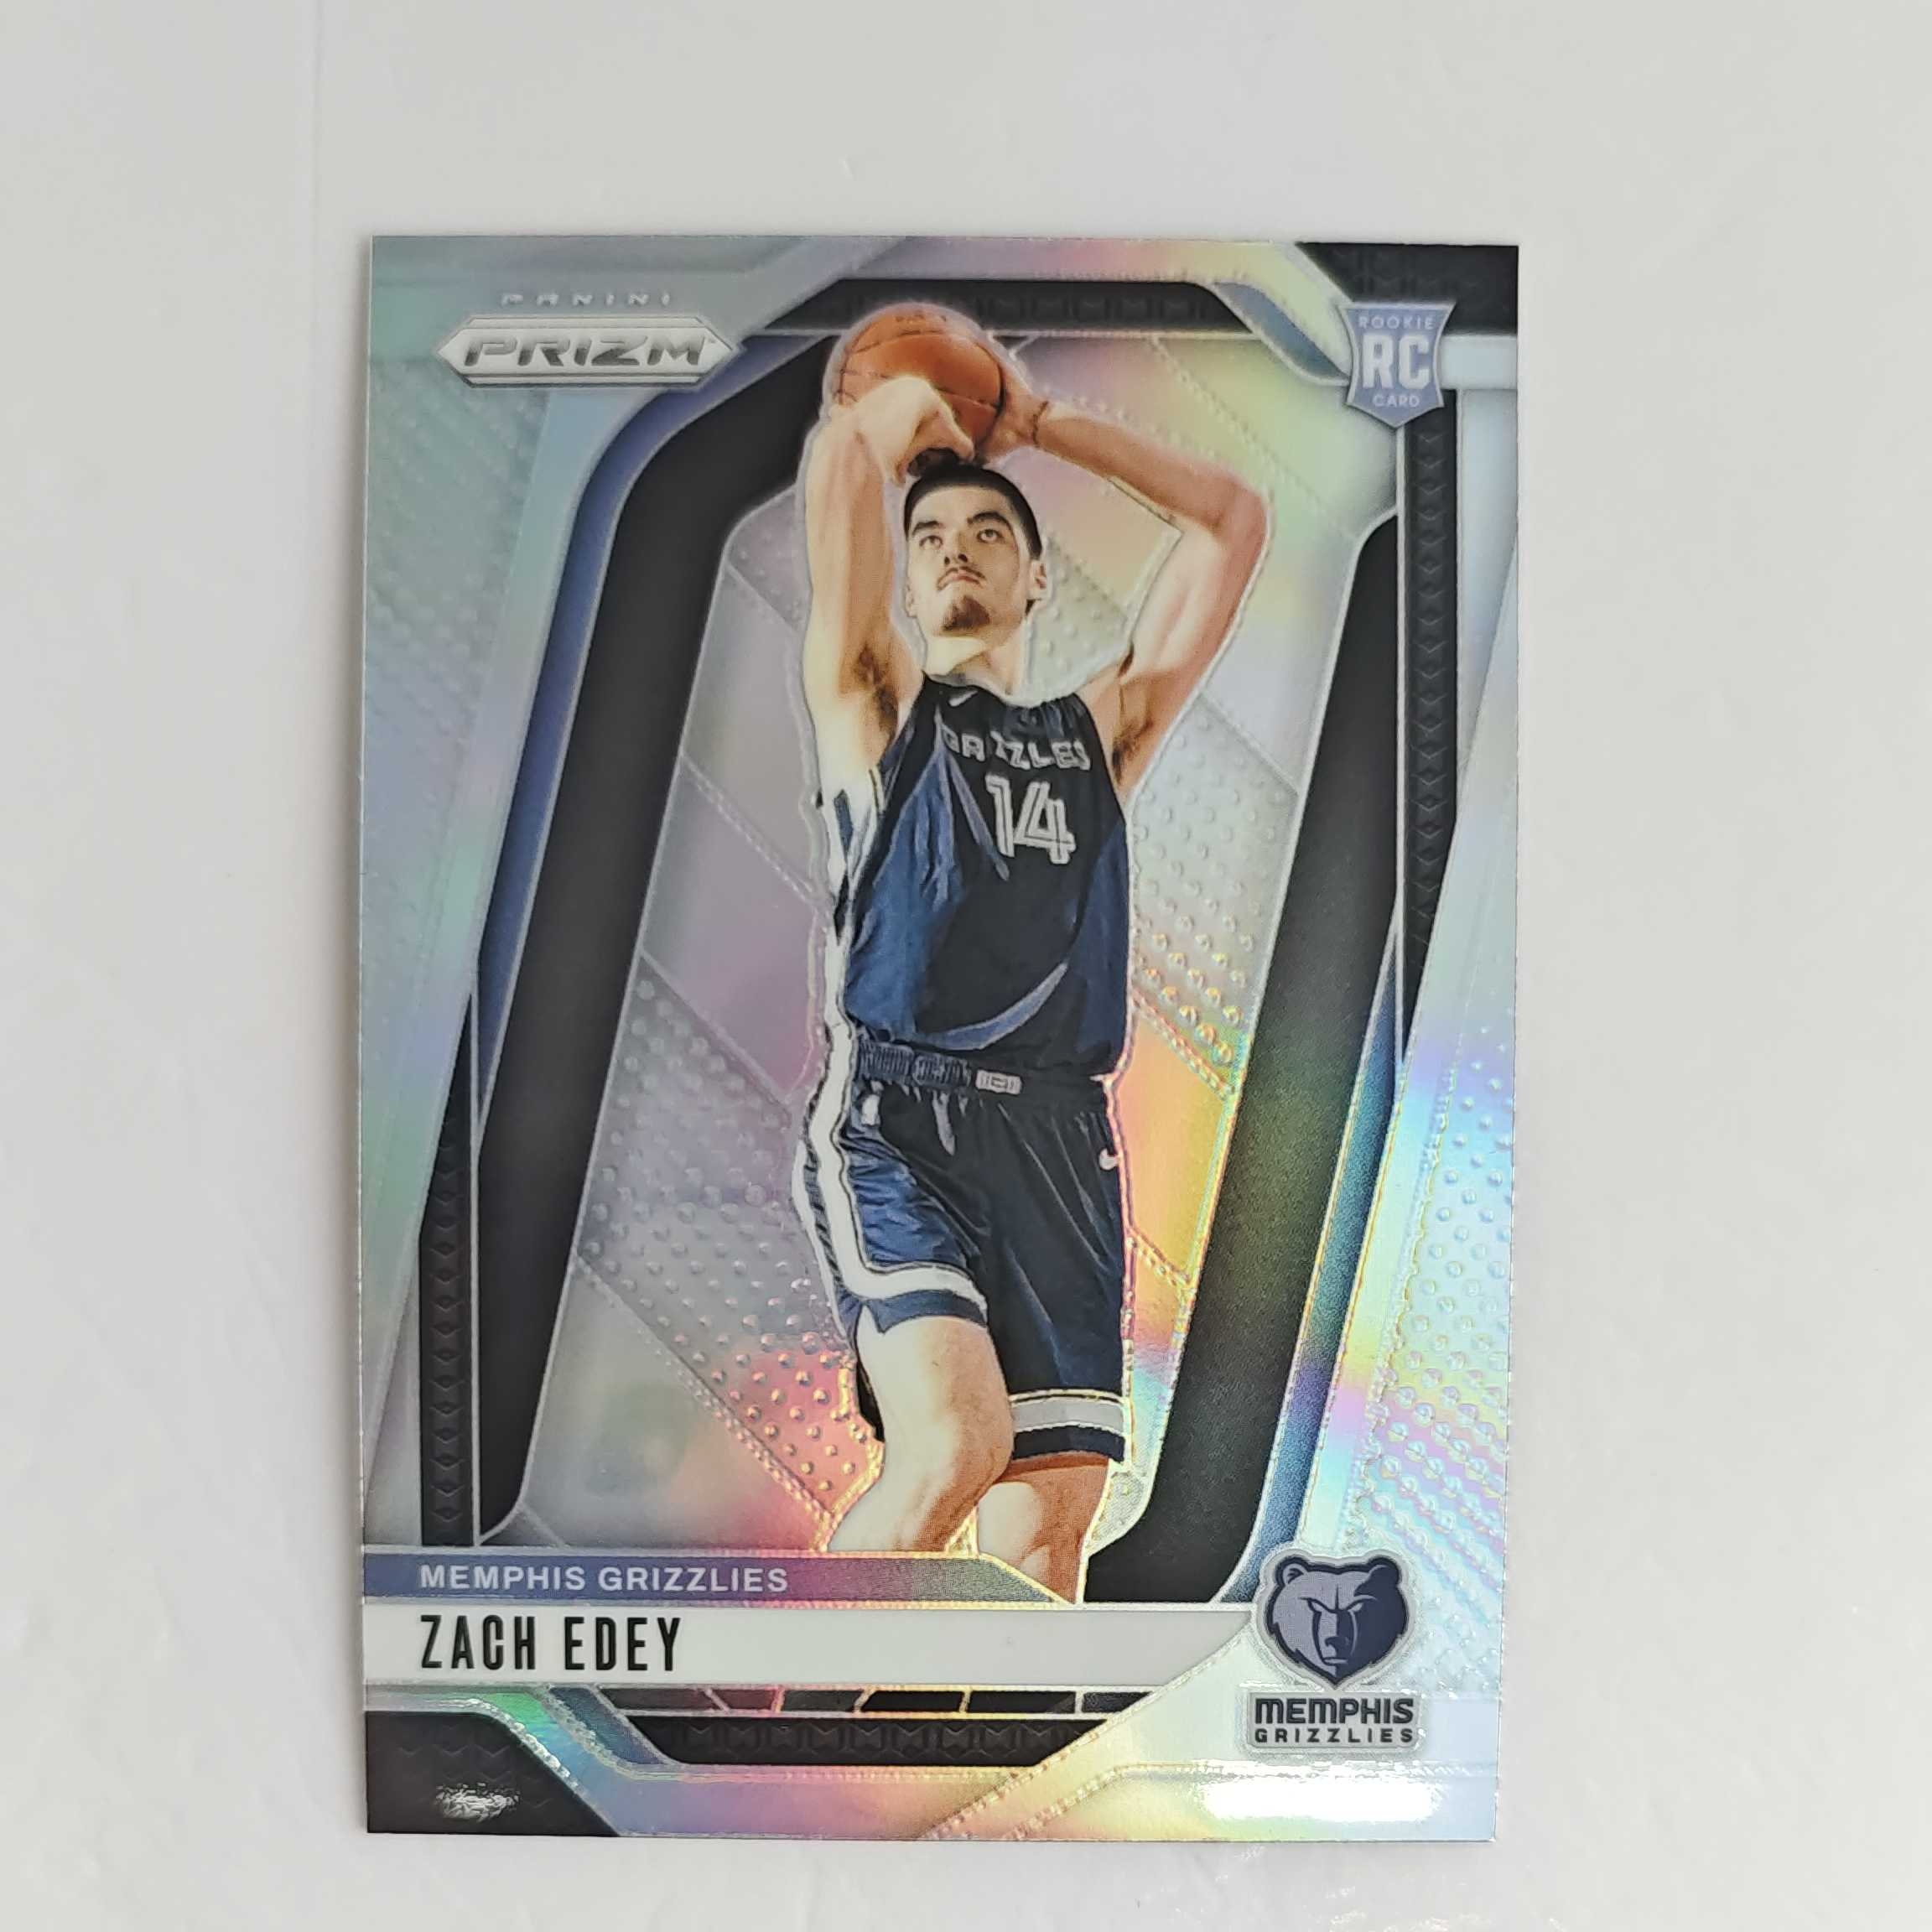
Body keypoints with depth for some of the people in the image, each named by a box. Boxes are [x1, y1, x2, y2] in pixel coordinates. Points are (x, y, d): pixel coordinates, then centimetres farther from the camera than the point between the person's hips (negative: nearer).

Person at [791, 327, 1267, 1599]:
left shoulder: (1100, 731, 23)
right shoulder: (878, 704, 14)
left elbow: (1233, 518, 24)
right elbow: (845, 449, 2)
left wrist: (1036, 420, 28)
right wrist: (920, 407, 24)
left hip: (1061, 1142, 4)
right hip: (897, 1119, -3)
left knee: (1050, 1519, -1)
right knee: (957, 1441, -22)